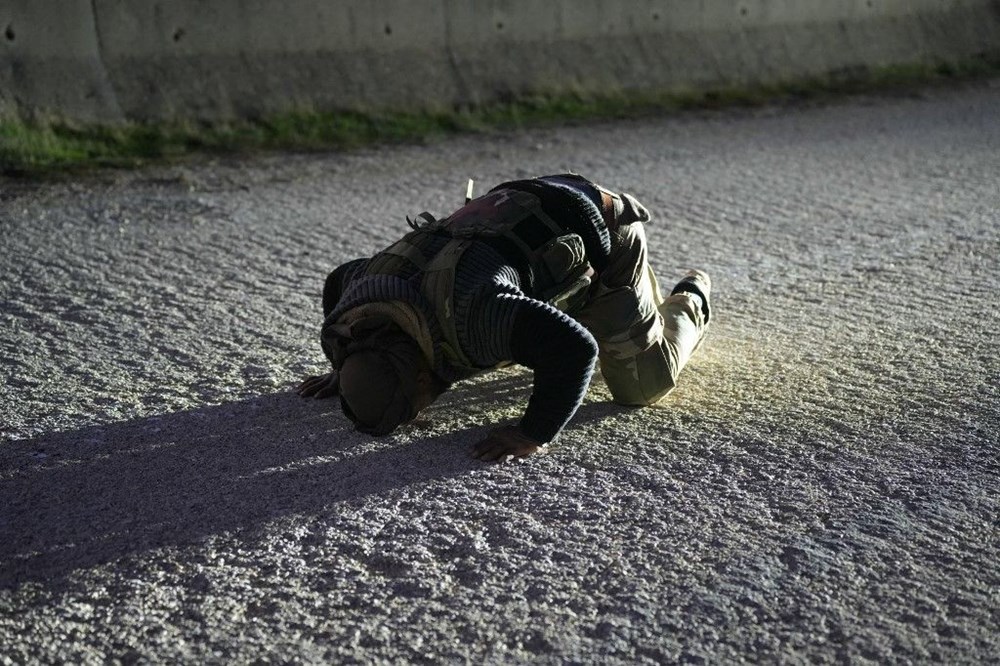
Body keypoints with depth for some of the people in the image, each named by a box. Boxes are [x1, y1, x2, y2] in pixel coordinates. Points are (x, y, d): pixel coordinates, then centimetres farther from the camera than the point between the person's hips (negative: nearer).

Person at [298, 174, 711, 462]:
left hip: (596, 237, -7)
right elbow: (340, 281, 9)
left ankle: (688, 304, 30)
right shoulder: (371, 288, -17)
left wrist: (534, 434, -41)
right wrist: (344, 371, 10)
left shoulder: (468, 317, -43)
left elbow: (575, 349, -48)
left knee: (643, 384, 1)